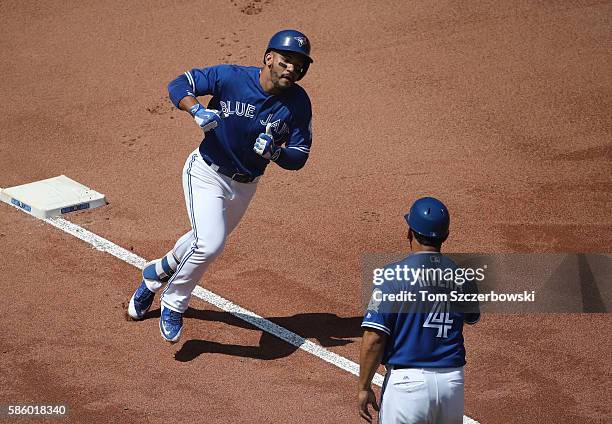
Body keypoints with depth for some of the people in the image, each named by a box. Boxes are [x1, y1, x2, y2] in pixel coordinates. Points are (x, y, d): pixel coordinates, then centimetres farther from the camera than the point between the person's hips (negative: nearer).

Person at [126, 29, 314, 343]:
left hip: (245, 185, 5)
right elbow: (178, 85, -17)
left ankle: (158, 273, 52)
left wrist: (274, 153, -32)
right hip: (207, 173, -5)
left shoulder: (298, 103, -14)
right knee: (209, 244, -21)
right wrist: (197, 110, -37)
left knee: (207, 241, 21)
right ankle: (173, 304, 4)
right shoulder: (230, 78, -22)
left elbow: (299, 157, -11)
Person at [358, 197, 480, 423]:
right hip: (453, 381, 5)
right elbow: (472, 318, 25)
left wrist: (364, 387, -5)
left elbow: (373, 339, -14)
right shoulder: (460, 276, 3)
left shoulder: (394, 275, -10)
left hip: (407, 381, -5)